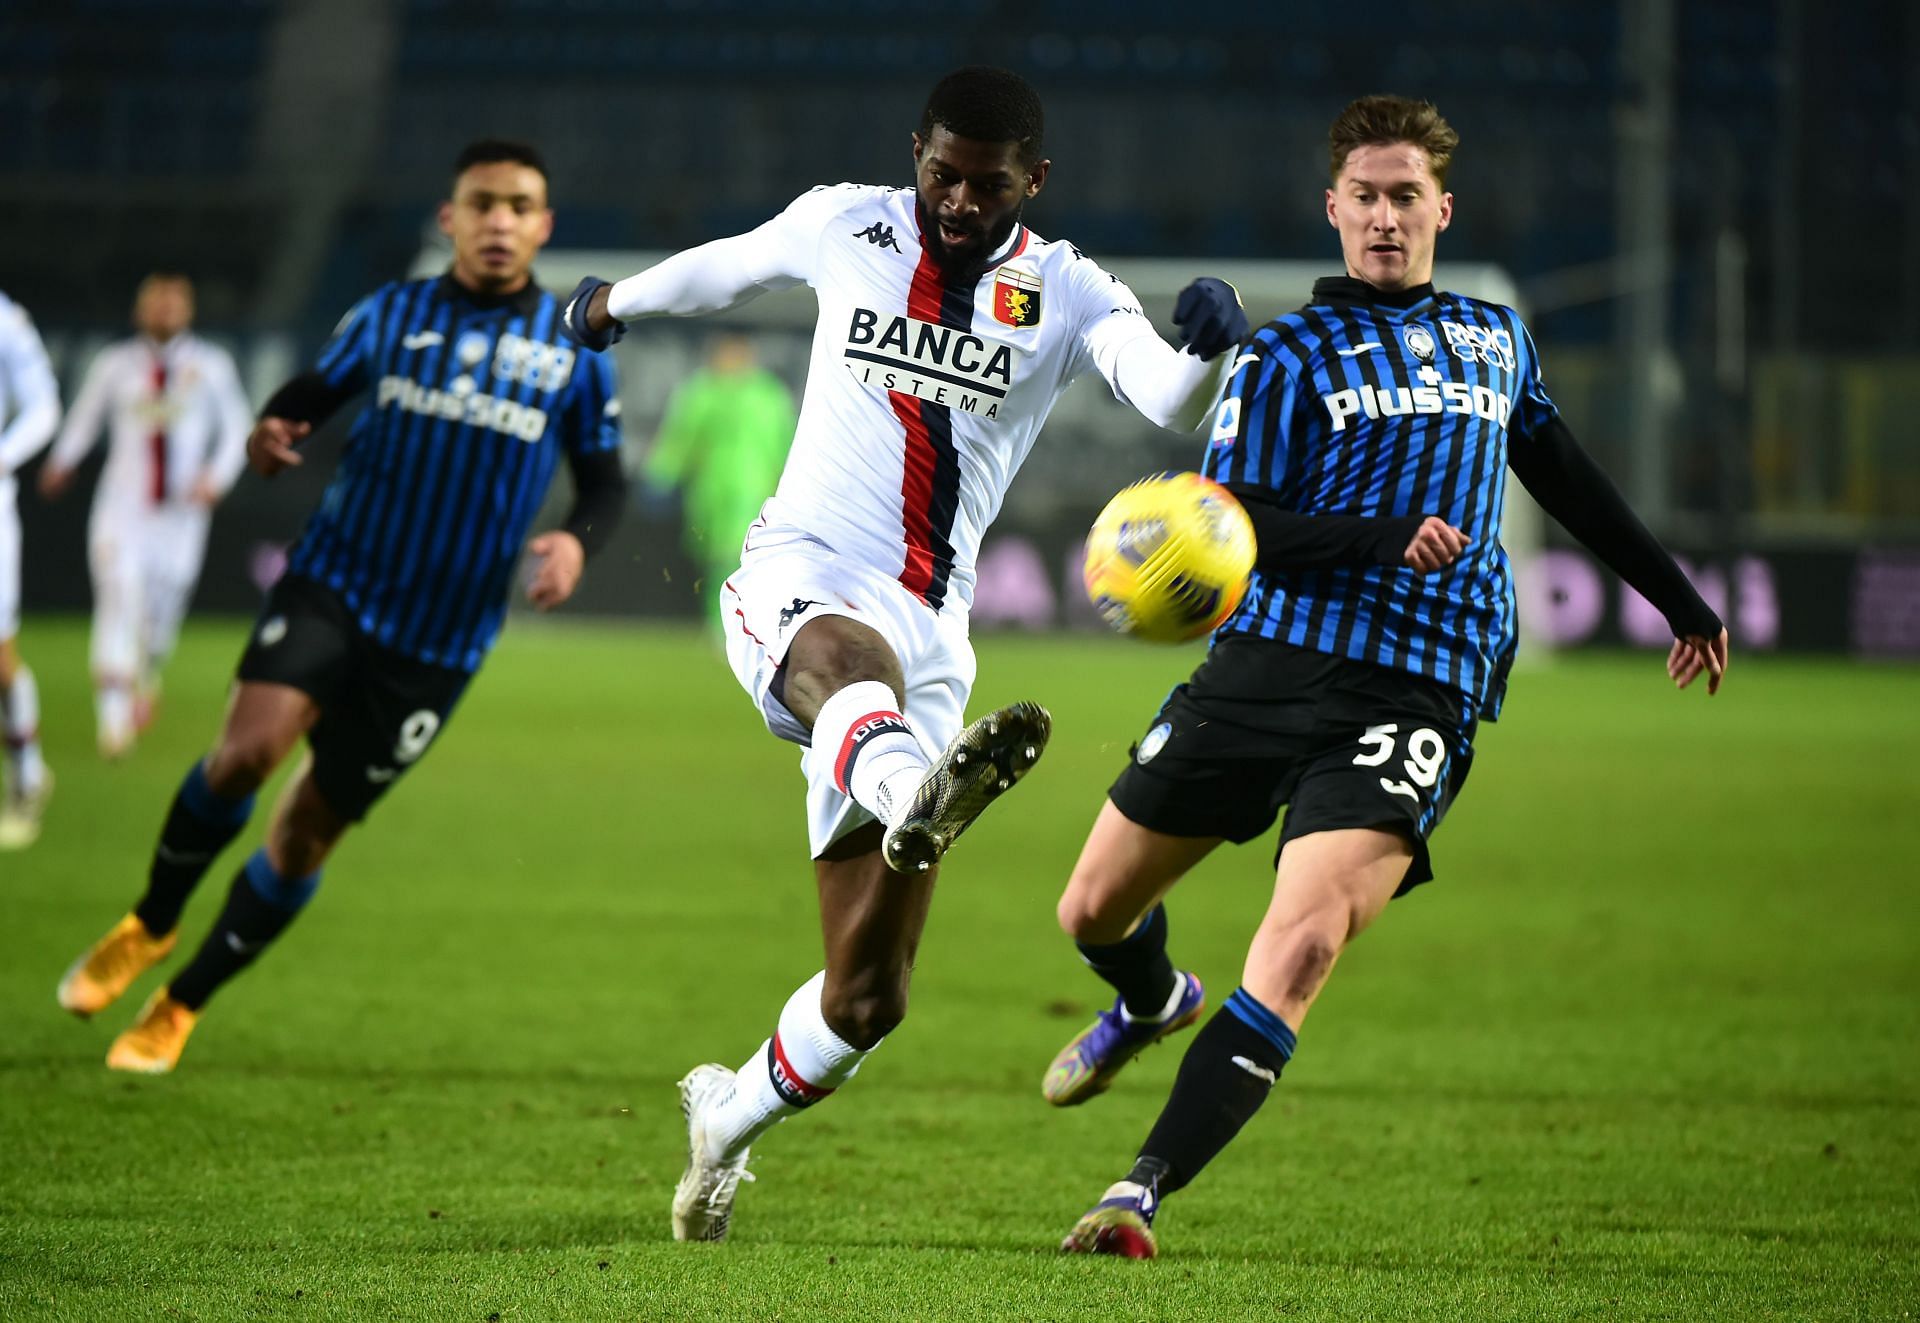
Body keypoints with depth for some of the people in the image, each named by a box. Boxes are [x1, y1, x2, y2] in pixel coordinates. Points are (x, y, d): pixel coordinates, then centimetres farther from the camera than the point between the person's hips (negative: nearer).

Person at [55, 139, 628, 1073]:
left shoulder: (574, 351, 4)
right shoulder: (391, 315, 5)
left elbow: (605, 479, 10)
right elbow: (309, 395, 12)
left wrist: (576, 539, -12)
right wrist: (271, 437, -12)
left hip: (441, 639, 0)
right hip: (335, 584, 0)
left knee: (307, 833, 3)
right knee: (248, 747, -24)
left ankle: (181, 1005, 21)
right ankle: (150, 925, 2)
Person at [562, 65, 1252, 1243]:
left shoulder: (1067, 297, 4)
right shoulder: (845, 226, 7)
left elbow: (1173, 403, -15)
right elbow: (729, 266, 29)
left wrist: (1210, 349, -39)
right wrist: (618, 303, 46)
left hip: (928, 640, 2)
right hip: (797, 585, -2)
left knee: (868, 991, 0)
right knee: (849, 657, -43)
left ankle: (728, 1117, 28)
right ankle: (916, 793, -78)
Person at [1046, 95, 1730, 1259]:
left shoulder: (1497, 339, 18)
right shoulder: (1287, 356, 6)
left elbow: (1565, 473, 34)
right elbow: (1233, 525, -5)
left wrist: (1679, 597, 41)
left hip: (1416, 694, 0)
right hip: (1268, 659, 0)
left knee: (1301, 945, -23)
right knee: (1094, 911, 8)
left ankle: (1143, 1195, -25)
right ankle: (1153, 1003, 46)